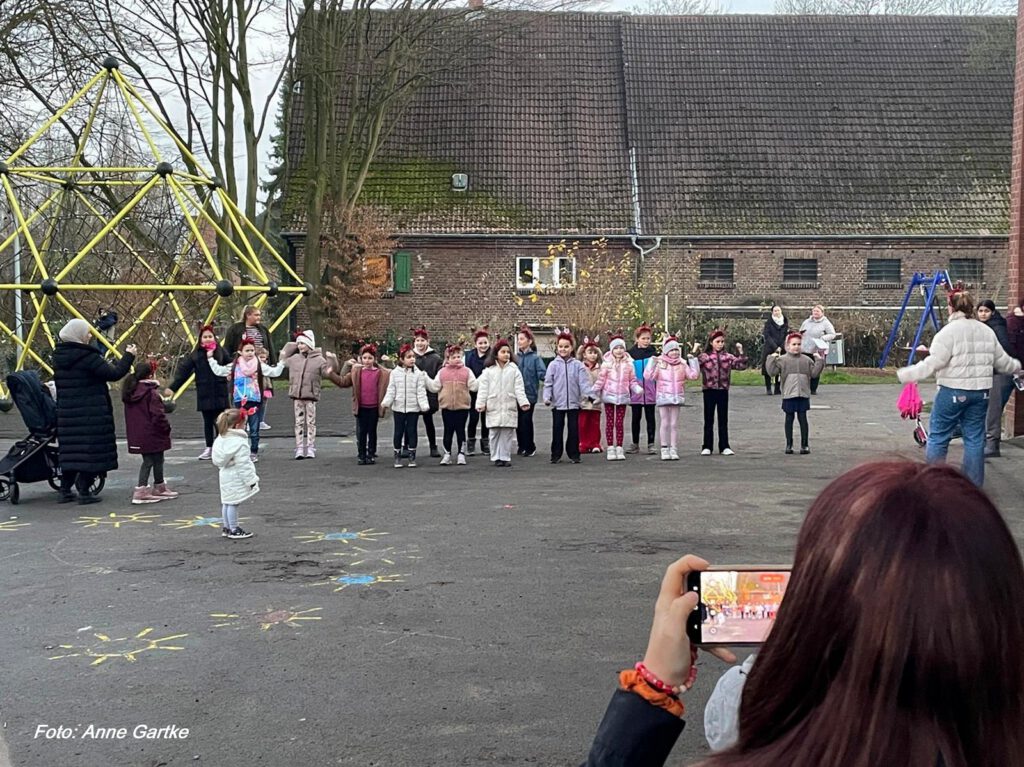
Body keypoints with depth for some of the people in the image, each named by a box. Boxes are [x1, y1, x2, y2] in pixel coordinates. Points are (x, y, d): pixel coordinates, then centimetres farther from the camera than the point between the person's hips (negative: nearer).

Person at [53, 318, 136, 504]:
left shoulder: (59, 356, 8)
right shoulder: (87, 356, -15)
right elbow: (114, 373, -16)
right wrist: (129, 356, -4)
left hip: (66, 412, 7)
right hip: (91, 413, -7)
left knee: (69, 450, 13)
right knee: (90, 449, 0)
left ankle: (65, 490, 17)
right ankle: (84, 491, 1)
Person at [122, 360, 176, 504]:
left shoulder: (130, 392, 7)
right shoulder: (151, 392, -17)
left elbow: (131, 414, 16)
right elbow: (158, 414, -18)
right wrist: (166, 428, -7)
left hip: (136, 435, 7)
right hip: (152, 434, -7)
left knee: (147, 461, 13)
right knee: (157, 460, 7)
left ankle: (142, 489, 9)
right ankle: (159, 488, 18)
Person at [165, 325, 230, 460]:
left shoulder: (221, 352, -1)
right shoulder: (196, 355, 1)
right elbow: (183, 370, -2)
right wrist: (172, 387, -5)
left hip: (220, 393, -1)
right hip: (204, 394, 1)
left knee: (219, 422, -1)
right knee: (208, 421, 9)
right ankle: (209, 448, 20)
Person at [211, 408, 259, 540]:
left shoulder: (221, 438, 6)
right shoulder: (239, 442, -22)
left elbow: (218, 461, 14)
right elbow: (243, 464, -23)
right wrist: (251, 480, -16)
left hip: (226, 475, 9)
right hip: (236, 479, -9)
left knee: (227, 502, 17)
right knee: (233, 503, 0)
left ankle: (226, 528, 27)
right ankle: (234, 530, 8)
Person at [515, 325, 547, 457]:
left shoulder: (535, 357, -6)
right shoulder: (516, 357, 6)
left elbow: (542, 373, -13)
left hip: (529, 394, -4)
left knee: (526, 420, -4)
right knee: (518, 421, 9)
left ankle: (529, 447, 7)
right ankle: (521, 446, 20)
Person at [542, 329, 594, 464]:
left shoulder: (577, 365, 1)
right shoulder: (553, 365, 1)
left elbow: (584, 381, -4)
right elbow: (548, 383, -1)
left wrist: (589, 394, -17)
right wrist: (547, 397, -13)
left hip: (574, 402, 0)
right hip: (557, 403, 0)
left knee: (574, 429, 5)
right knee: (557, 429, 5)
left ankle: (574, 454, 14)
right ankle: (556, 454, 13)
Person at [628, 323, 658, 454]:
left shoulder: (653, 353, 3)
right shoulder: (631, 353, 4)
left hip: (650, 390, -1)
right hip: (635, 391, 1)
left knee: (650, 417, 4)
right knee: (636, 417, 8)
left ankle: (651, 444, 8)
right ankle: (635, 444, 17)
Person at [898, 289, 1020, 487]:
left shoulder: (949, 331, -10)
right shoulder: (987, 331, 10)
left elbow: (933, 363, -18)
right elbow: (1002, 361, 17)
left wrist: (905, 374, -13)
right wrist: (1017, 366, 38)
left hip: (953, 391, -6)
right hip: (981, 392, 6)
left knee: (938, 437, 4)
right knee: (975, 438, 11)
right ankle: (974, 485, 15)